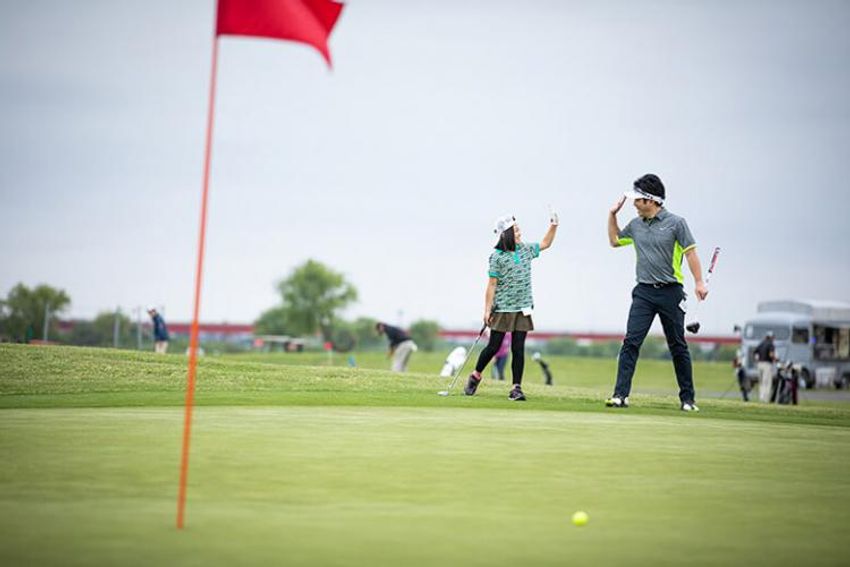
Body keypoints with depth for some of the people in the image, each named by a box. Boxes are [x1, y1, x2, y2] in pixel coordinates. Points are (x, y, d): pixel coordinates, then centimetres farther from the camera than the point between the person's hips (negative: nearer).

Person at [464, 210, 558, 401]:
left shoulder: (525, 249, 8)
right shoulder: (497, 256, -8)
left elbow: (546, 243, 26)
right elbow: (492, 285, -9)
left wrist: (553, 225, 13)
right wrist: (487, 310, -11)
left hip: (522, 309, 4)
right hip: (502, 308, -4)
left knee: (518, 349, 0)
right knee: (494, 347, 3)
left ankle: (516, 388, 2)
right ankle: (475, 376, 24)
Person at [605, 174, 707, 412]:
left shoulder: (675, 223, -4)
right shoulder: (635, 225, 10)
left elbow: (690, 252, -6)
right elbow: (614, 240, 27)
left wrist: (699, 282, -15)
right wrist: (612, 214, 17)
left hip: (671, 292, -3)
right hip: (644, 292, 3)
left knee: (678, 347, 6)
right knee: (631, 342, -10)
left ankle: (687, 398, 15)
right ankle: (620, 395, -12)